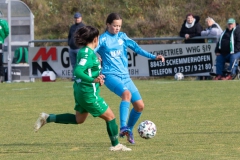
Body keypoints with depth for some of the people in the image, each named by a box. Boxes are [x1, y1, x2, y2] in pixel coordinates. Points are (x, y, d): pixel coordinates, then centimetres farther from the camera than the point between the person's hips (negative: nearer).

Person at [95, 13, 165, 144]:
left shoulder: (122, 37, 12)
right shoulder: (103, 39, -1)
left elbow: (136, 48, 13)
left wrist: (153, 57, 7)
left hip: (125, 76, 6)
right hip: (111, 75, -6)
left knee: (139, 105, -1)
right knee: (126, 93, -35)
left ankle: (129, 130, 20)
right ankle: (123, 127, -42)